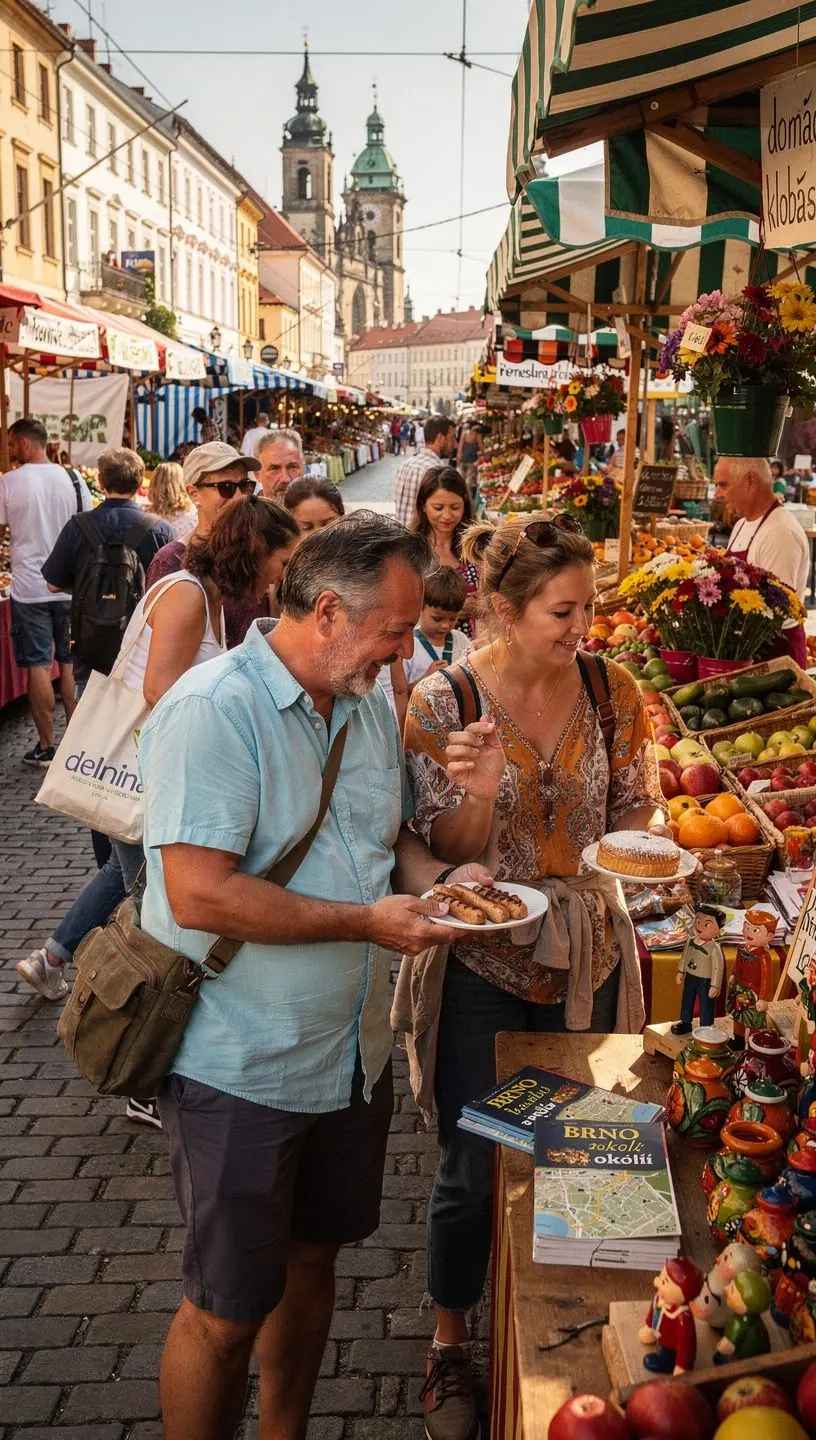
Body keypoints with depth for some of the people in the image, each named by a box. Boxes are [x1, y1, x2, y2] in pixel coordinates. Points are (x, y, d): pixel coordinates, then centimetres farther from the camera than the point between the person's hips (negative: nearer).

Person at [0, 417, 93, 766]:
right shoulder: (74, 480, 0)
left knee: (37, 665, 3)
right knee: (71, 663, 12)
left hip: (29, 588, -3)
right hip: (71, 586, 3)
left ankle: (47, 747, 6)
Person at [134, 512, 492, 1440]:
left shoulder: (369, 705, 5)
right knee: (228, 1311, 8)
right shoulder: (212, 711, -21)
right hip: (240, 1072, -7)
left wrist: (439, 878, -4)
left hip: (353, 1051, 8)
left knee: (312, 1260, 23)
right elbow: (198, 894, -29)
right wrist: (366, 921, -24)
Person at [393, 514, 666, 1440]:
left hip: (589, 960, 3)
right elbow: (445, 852, -11)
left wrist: (648, 832, -17)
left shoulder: (611, 689, -5)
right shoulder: (441, 702, -14)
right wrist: (480, 795, -31)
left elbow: (634, 809, 5)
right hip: (482, 967, -3)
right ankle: (449, 1347, 35)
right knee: (472, 1170, 9)